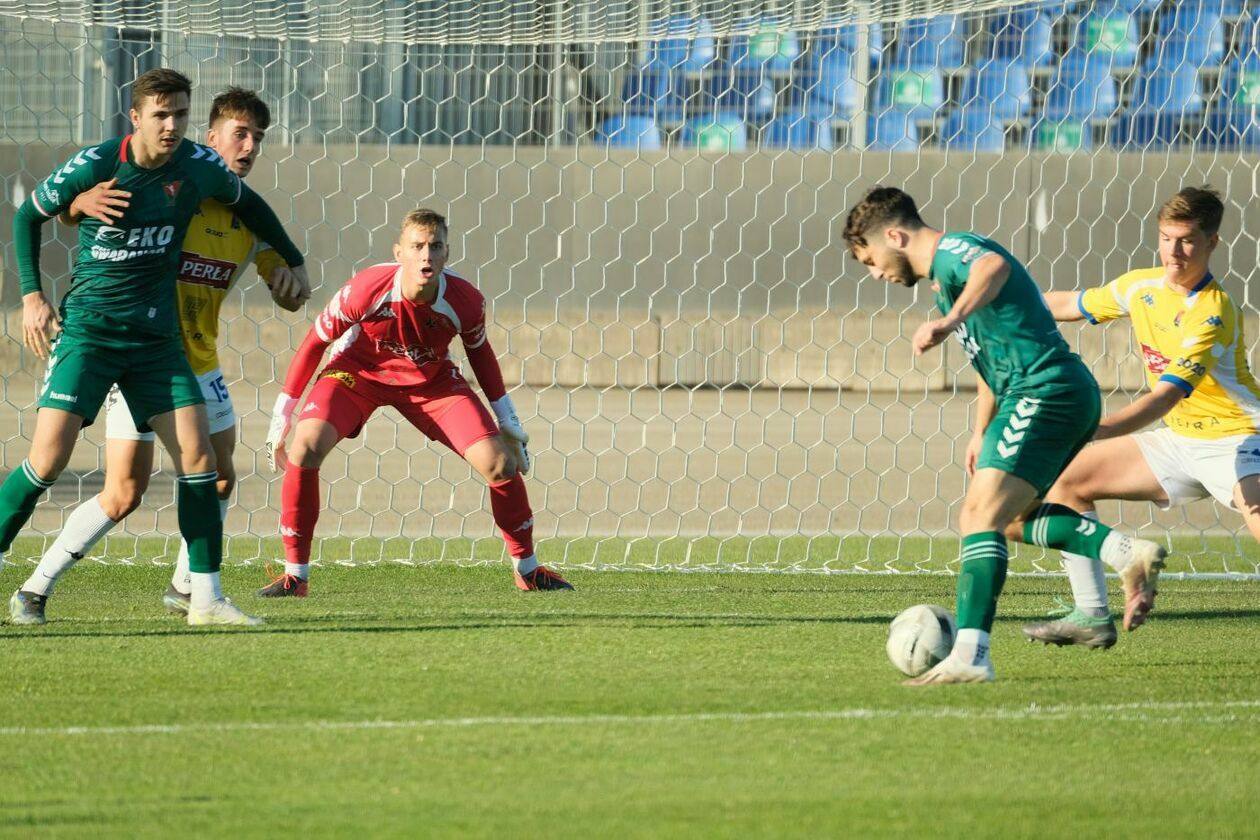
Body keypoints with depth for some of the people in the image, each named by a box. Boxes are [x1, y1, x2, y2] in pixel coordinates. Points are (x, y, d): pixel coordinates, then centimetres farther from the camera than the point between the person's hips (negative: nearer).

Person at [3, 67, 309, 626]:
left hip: (156, 335, 3)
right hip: (89, 326, -3)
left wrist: (293, 261, 26)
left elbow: (247, 204, 20)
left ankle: (206, 597, 1)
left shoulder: (199, 167, -3)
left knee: (197, 455, -6)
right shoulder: (94, 165, -11)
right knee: (50, 456, -15)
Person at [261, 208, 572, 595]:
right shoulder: (365, 290, -33)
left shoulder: (465, 301, -25)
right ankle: (294, 575, -14)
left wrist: (509, 424, 6)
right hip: (358, 371, -2)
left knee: (499, 463, -11)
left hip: (431, 380, 2)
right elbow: (315, 343, -16)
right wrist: (280, 418, -11)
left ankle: (528, 569, 13)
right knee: (305, 448, -27)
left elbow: (479, 352, -1)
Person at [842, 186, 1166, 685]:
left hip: (1047, 393, -11)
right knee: (1007, 518, 22)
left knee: (982, 518, -18)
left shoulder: (950, 251, -9)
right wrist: (981, 433, 34)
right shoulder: (943, 276, 24)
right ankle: (1127, 553, 14)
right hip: (1068, 396, 11)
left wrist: (949, 321, -46)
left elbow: (994, 267, -35)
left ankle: (969, 656, -29)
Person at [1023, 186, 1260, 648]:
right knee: (1066, 480, 9)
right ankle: (1092, 616, 13)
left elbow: (1164, 398, -31)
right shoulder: (1140, 287, 0)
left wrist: (1092, 431, -42)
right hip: (1180, 440, 9)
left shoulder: (1212, 312, -23)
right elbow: (1071, 305, 20)